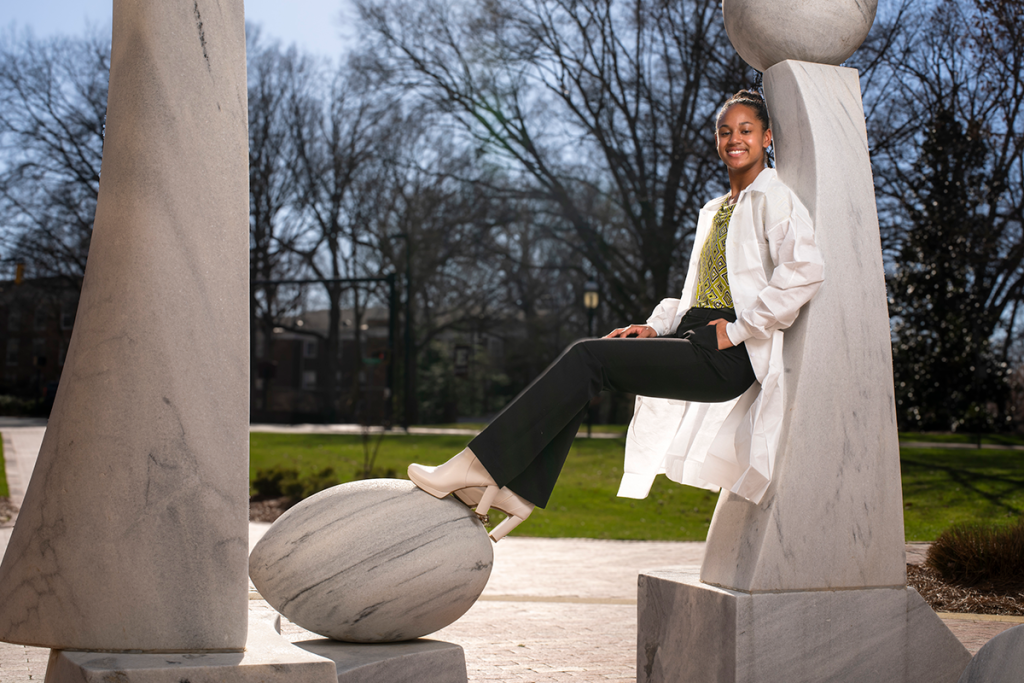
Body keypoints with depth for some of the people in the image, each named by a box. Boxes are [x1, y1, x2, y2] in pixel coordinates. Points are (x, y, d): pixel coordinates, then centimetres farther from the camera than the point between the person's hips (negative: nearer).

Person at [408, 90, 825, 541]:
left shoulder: (773, 197, -2)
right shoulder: (714, 210, 25)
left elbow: (807, 270, -18)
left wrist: (739, 329, -16)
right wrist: (656, 327, 8)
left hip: (726, 357, -8)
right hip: (692, 341, 8)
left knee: (588, 358, -20)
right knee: (584, 361, -10)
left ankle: (478, 466, -22)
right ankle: (520, 488, -15)